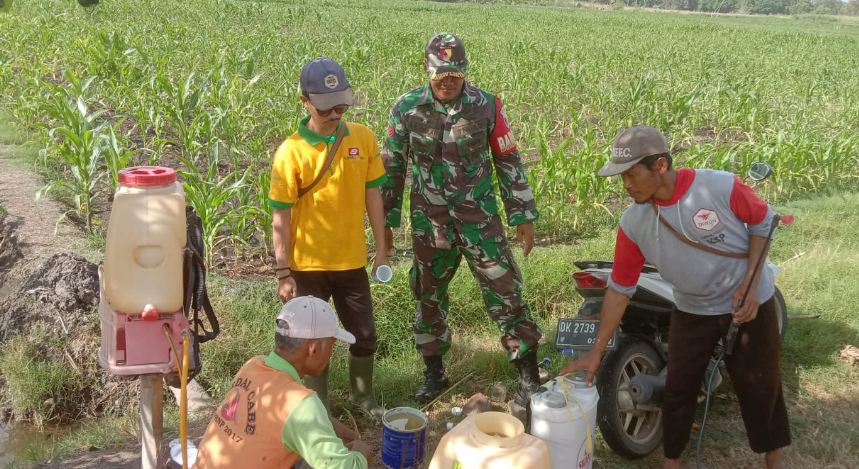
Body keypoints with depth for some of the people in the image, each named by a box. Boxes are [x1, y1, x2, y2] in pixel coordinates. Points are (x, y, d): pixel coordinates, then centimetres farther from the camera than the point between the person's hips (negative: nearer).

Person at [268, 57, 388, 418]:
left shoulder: (363, 138, -4)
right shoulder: (291, 152, -14)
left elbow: (372, 194, 4)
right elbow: (280, 216, -11)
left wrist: (381, 250, 5)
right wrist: (283, 273, -11)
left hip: (352, 262, 3)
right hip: (308, 266, -3)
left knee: (365, 335, 16)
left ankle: (363, 395, 42)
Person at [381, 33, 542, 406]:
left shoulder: (486, 105, -6)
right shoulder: (407, 108, -4)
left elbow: (508, 162, 1)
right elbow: (392, 167, 5)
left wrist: (523, 216, 0)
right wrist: (386, 221, 6)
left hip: (479, 217, -1)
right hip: (429, 222, 2)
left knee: (505, 292, -3)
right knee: (429, 297, 12)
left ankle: (529, 376, 9)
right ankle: (434, 373, 31)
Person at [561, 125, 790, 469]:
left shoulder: (722, 187, -25)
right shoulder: (633, 223, -16)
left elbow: (763, 222, -7)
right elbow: (619, 289, -9)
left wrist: (749, 284, -17)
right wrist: (596, 351, -10)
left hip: (749, 303, -2)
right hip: (691, 312, 2)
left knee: (760, 385, 12)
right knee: (678, 388, 5)